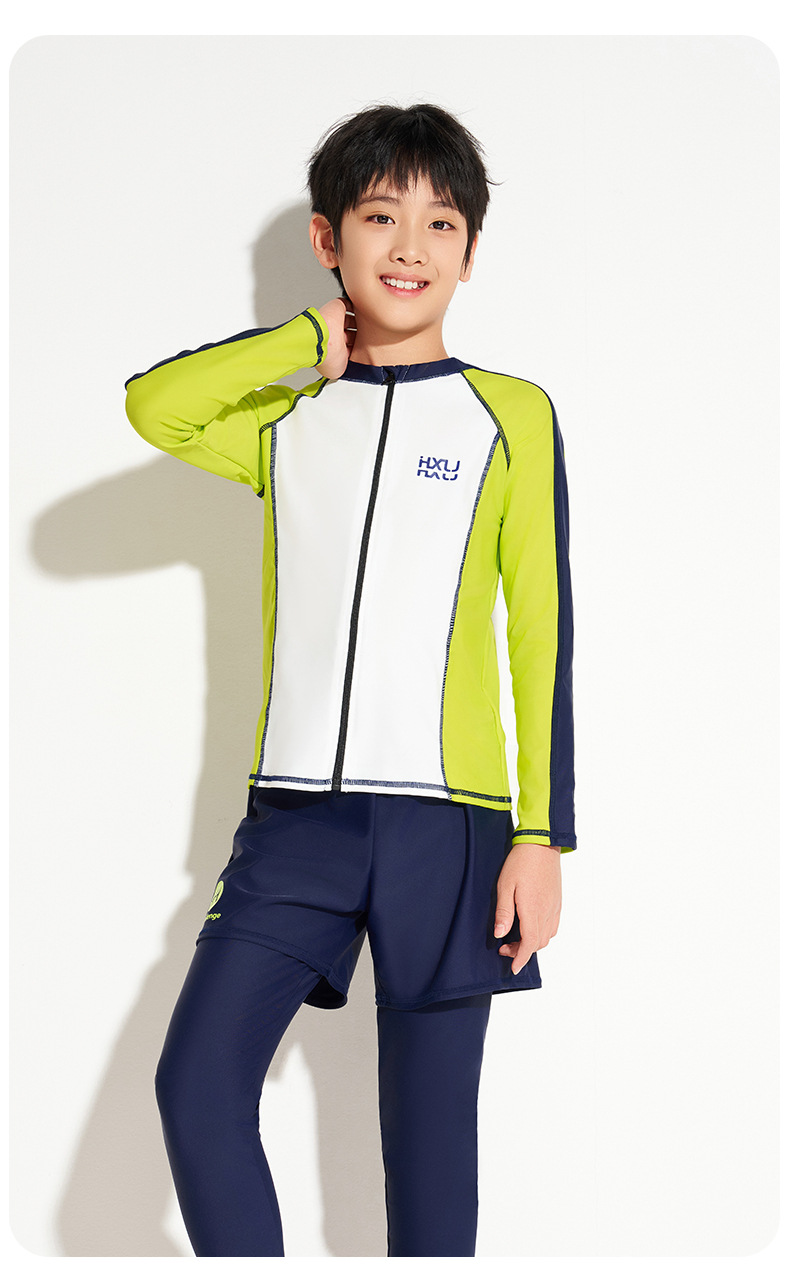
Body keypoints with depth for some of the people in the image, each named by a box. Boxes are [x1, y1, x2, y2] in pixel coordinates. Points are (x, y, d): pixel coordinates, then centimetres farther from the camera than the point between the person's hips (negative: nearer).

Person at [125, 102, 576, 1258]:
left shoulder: (512, 415, 6)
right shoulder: (286, 420, 14)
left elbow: (543, 633, 2)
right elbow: (154, 405, -8)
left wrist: (543, 835, -4)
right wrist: (313, 340, 2)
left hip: (446, 818, -2)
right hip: (297, 811, 3)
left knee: (429, 1129, 2)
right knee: (198, 1085, -9)